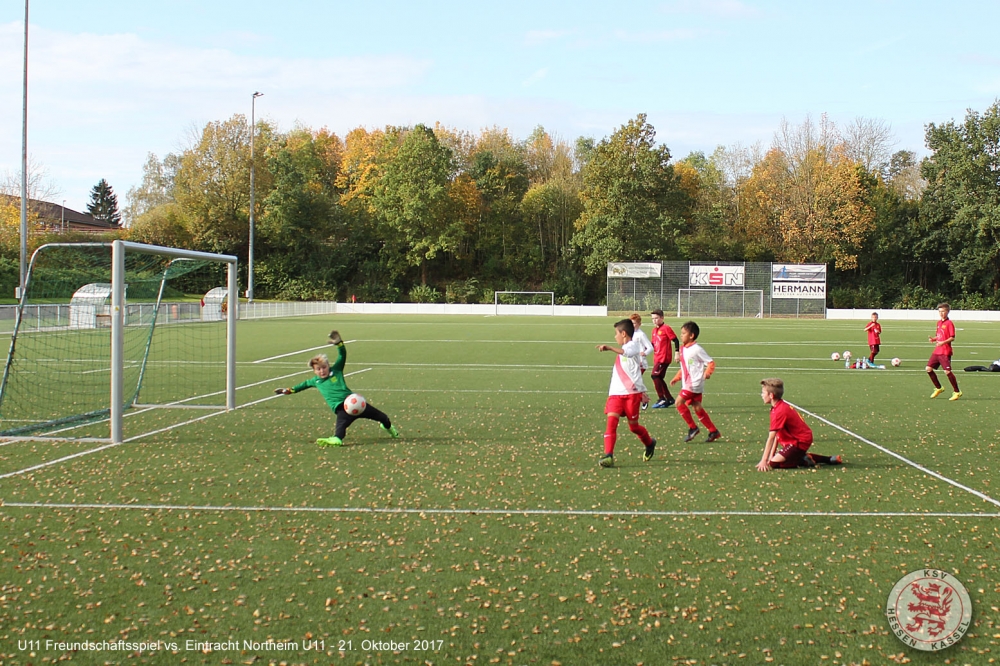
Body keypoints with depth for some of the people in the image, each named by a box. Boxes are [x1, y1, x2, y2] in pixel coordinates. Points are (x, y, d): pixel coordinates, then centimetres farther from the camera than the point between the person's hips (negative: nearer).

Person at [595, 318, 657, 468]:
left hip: (632, 392, -7)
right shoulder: (621, 350, 24)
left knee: (633, 425, 3)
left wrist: (609, 348, -45)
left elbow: (625, 352, -30)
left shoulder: (633, 345, -5)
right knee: (611, 420, -13)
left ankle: (649, 444, 33)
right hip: (616, 393, 7)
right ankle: (608, 456, -20)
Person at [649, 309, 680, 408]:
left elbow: (676, 340, -10)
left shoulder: (666, 328, -9)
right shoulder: (654, 330, 15)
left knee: (655, 375, -17)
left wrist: (676, 352, -17)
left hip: (664, 357, -9)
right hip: (657, 358, 9)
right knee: (659, 378, 11)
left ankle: (662, 399, -12)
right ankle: (669, 399, 21)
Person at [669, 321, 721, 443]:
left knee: (679, 402, -13)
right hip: (687, 383, 9)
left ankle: (692, 428, -4)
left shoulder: (696, 349, -13)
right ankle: (713, 431, 18)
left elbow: (711, 363, -12)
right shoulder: (683, 349, 12)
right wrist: (676, 378, 16)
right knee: (697, 407, 10)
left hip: (694, 383, -9)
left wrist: (707, 373, -28)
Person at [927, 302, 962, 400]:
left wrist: (943, 342, -28)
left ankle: (957, 392, 0)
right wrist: (933, 338, 3)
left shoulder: (949, 323, -8)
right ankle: (938, 388, 19)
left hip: (945, 352, -8)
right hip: (937, 351, 8)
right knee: (928, 369, 4)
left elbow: (952, 338, -13)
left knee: (947, 371, -12)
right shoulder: (939, 323, 15)